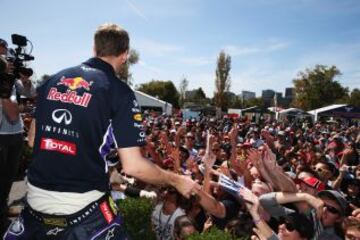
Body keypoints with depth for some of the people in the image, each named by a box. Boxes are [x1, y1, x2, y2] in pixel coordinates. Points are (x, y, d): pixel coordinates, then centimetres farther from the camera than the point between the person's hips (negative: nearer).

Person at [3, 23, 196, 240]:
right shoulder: (120, 92, -12)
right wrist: (176, 180, -1)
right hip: (82, 206, -5)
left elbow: (32, 140, 12)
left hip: (36, 199, 6)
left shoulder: (53, 80, 3)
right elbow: (132, 166, -16)